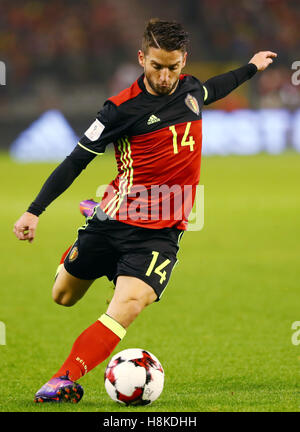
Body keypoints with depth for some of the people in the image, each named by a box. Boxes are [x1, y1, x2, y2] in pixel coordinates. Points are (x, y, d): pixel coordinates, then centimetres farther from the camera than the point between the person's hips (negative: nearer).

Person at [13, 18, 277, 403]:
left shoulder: (189, 89, 4)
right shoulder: (123, 108, -11)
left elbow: (210, 91, 32)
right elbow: (76, 161, -7)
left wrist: (251, 68, 46)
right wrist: (34, 211, -12)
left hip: (160, 234, 2)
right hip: (112, 223, -2)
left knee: (127, 306, -23)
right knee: (63, 298, 17)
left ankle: (64, 379, -27)